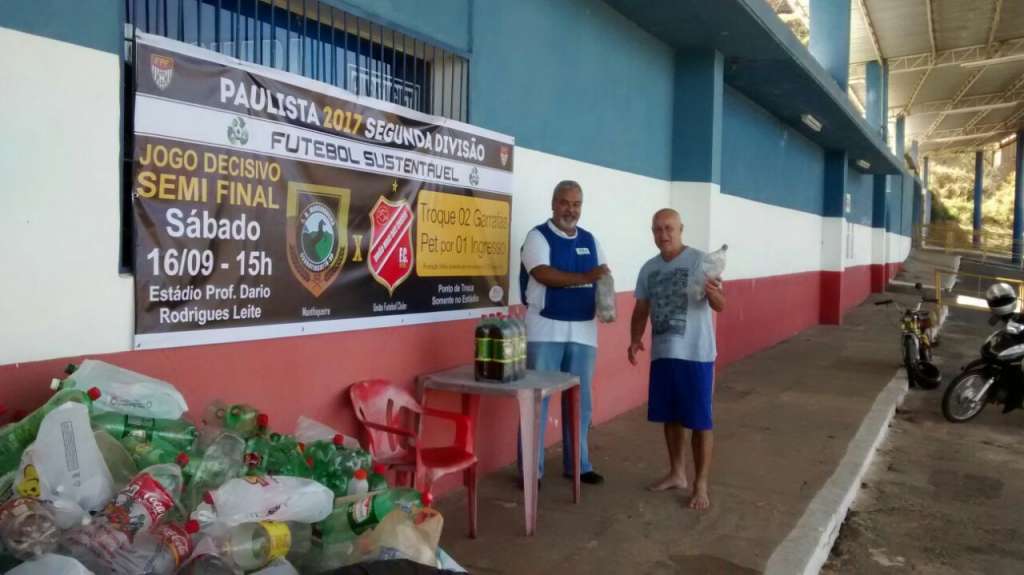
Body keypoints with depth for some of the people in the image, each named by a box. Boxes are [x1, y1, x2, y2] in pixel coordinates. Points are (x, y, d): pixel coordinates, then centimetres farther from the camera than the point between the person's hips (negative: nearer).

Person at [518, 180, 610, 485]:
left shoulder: (590, 240, 13)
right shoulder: (538, 236, -5)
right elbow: (543, 274, -20)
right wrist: (585, 278, -27)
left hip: (583, 331, 5)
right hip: (546, 330, -5)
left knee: (579, 400, 12)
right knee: (537, 399, 0)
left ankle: (578, 464, 24)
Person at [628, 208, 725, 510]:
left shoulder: (700, 260, -9)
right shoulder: (649, 268, 9)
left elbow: (719, 306, -14)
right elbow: (641, 310, 14)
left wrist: (713, 293, -37)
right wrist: (635, 340, -2)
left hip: (695, 353, -6)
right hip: (662, 353, 6)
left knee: (699, 420, 1)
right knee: (671, 417, 15)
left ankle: (700, 485, 12)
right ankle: (676, 473, 31)